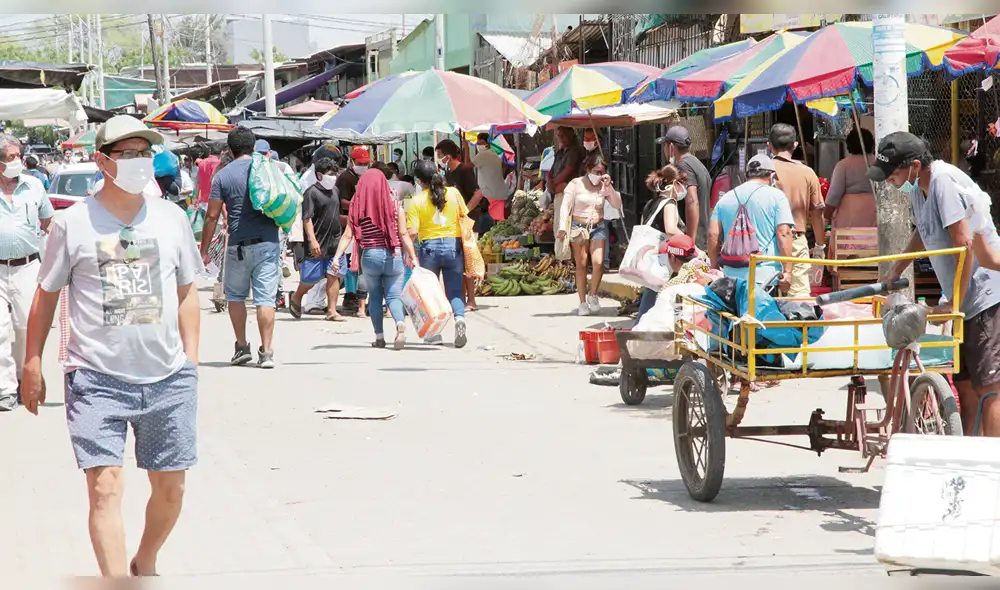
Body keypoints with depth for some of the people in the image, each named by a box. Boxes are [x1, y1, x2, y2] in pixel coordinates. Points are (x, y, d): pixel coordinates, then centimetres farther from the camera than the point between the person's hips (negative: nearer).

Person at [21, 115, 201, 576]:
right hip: (97, 379, -3)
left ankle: (145, 564, 35)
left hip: (168, 379, 3)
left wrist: (191, 357, 11)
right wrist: (32, 364, 7)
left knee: (170, 487, 10)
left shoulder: (171, 218, 7)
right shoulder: (72, 223, -1)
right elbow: (46, 295, 7)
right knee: (105, 488, -13)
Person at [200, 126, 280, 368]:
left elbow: (212, 216, -2)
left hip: (239, 245, -1)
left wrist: (204, 250, 4)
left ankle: (242, 347, 13)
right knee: (266, 297, 0)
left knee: (235, 295, 16)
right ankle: (266, 352, -4)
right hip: (268, 242, 1)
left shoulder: (223, 176, -2)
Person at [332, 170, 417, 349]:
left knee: (375, 297, 14)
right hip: (393, 257, 0)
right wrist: (413, 257, 2)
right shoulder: (394, 206, -1)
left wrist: (337, 257, -6)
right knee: (393, 296, 4)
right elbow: (404, 235, -2)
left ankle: (379, 337, 13)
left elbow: (347, 235, -6)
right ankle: (400, 323, -24)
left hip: (370, 255, 0)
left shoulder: (357, 207, -2)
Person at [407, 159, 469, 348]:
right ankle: (460, 317, -22)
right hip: (453, 245, 2)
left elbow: (412, 232, -14)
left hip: (429, 248, -2)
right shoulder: (453, 193, 0)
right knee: (454, 291, 7)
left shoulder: (417, 201, -7)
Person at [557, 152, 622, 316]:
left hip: (598, 227, 2)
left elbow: (617, 204, -2)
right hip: (578, 227, -2)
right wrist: (563, 227, -17)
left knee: (598, 262, -15)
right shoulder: (576, 184, -2)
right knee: (581, 266, -1)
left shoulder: (604, 187, 6)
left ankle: (593, 295, 7)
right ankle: (583, 303, 7)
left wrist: (609, 187, -12)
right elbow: (566, 206, -6)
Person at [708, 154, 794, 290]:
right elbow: (783, 234, -6)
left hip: (732, 278, 4)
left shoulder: (725, 199, 14)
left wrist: (715, 269, 18)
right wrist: (787, 271, -7)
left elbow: (713, 235, 10)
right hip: (765, 277, -4)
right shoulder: (776, 196, 2)